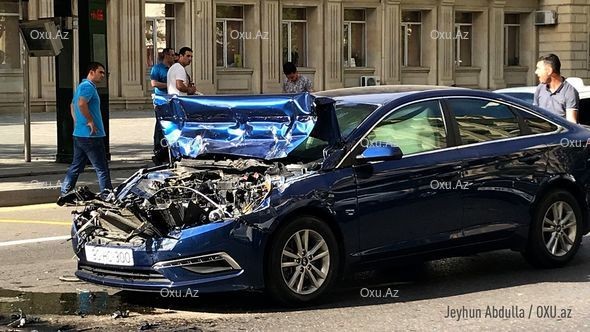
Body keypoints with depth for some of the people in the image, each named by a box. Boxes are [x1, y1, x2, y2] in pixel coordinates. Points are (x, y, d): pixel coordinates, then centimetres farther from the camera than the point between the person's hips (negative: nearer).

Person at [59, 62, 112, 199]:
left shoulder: (81, 86, 19)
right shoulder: (88, 86, -14)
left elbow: (73, 105, 30)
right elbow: (82, 103, -31)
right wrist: (90, 121, -22)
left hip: (79, 135, 10)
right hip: (91, 135, -10)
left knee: (76, 166, 13)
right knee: (101, 168, -4)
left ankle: (64, 194, 13)